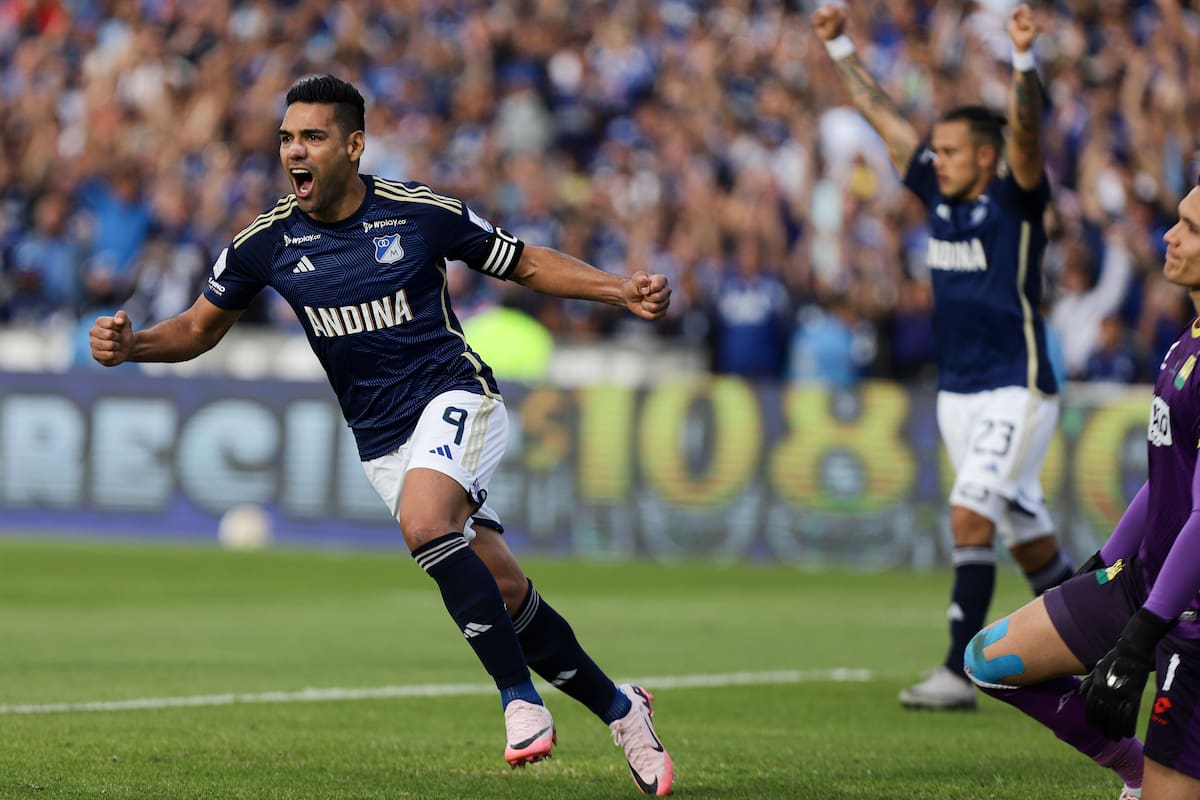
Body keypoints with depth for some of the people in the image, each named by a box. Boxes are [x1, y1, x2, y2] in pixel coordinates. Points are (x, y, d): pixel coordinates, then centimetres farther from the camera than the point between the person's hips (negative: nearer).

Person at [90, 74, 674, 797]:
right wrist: (131, 343, -8)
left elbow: (528, 265, 4)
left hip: (454, 396, -3)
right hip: (381, 440, 3)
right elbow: (201, 327, 11)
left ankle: (521, 696, -26)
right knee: (504, 591, -2)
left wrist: (624, 291, -8)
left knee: (423, 520, -34)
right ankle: (618, 707, 18)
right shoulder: (266, 243, -2)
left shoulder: (420, 211, -8)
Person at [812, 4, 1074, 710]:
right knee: (1026, 533, 13)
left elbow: (1028, 133, -27)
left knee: (971, 515, -17)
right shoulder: (940, 195, 8)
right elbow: (882, 114, 14)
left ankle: (960, 672, -18)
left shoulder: (1015, 201, -9)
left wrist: (1024, 60, -41)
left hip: (1016, 389, -7)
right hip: (957, 389, 7)